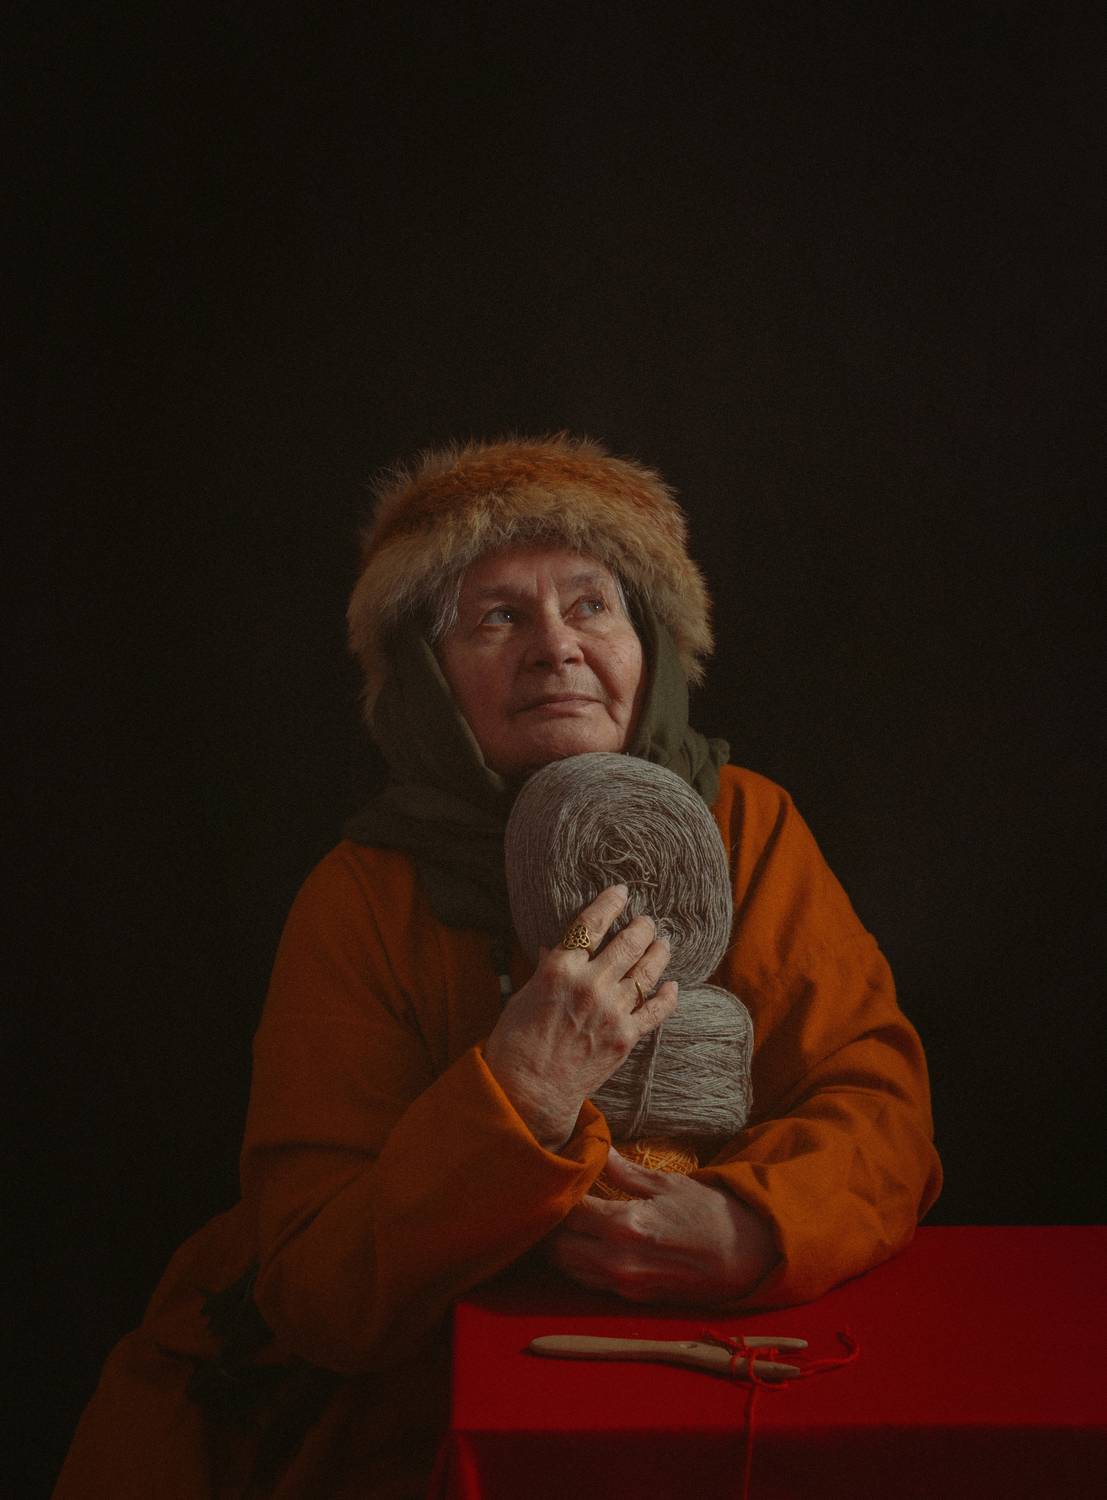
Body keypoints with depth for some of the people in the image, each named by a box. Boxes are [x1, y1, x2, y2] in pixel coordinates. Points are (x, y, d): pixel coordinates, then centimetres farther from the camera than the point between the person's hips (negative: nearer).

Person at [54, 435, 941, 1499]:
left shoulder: (747, 828, -4)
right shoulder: (364, 900, -10)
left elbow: (879, 1100, -7)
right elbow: (315, 1298, -14)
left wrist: (743, 1226, -29)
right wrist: (524, 1091, -31)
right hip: (402, 1409, -2)